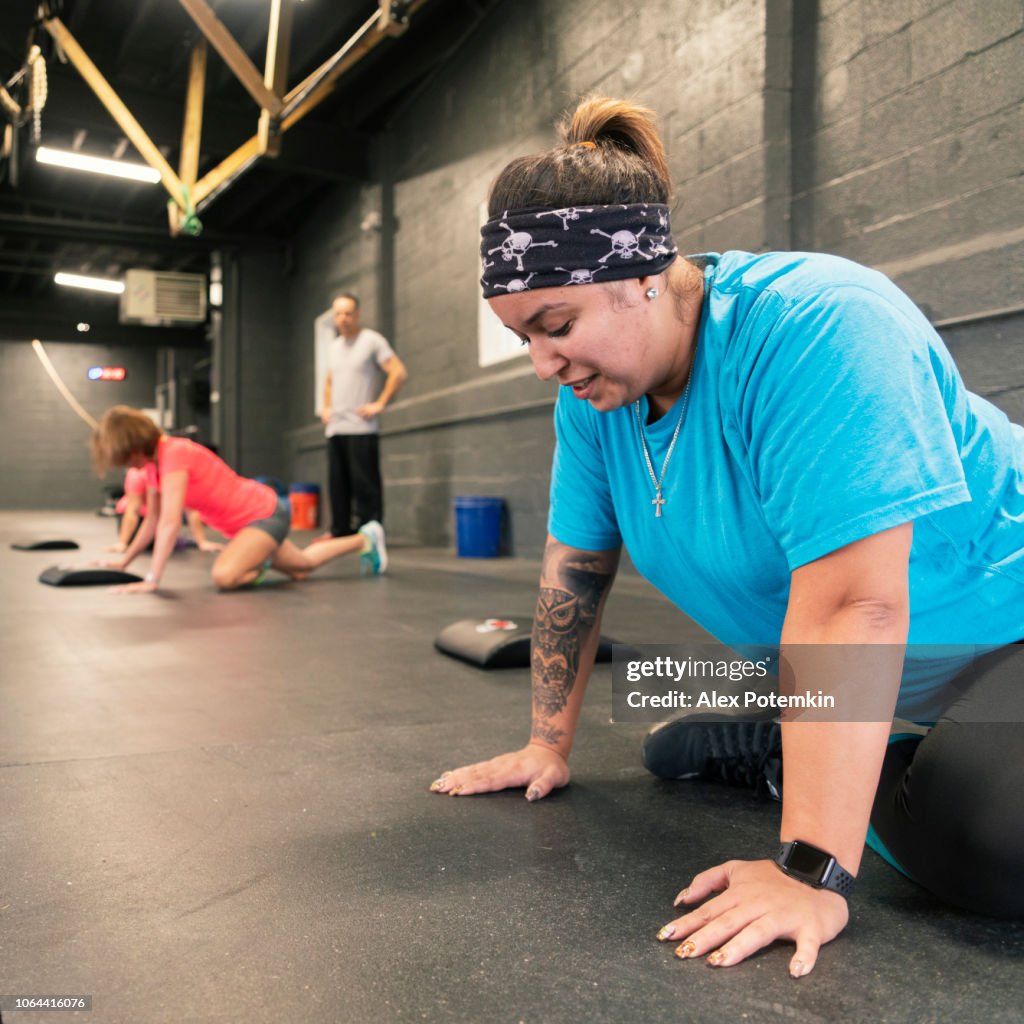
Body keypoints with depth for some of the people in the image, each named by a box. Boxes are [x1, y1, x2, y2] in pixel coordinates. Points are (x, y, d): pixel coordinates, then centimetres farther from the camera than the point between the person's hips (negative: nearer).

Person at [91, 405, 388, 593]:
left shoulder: (174, 455, -27)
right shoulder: (154, 462, 1)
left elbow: (170, 523, -34)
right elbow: (152, 520, 8)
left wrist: (151, 581, -36)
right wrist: (124, 561, 5)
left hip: (264, 514, -10)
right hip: (247, 520, 10)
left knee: (224, 576, -27)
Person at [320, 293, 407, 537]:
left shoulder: (372, 340, -1)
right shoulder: (334, 347, 21)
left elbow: (398, 372, -8)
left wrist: (380, 404, -12)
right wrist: (326, 407, 19)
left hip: (361, 427, -7)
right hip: (335, 427, 7)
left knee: (364, 482, -9)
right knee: (337, 482, 7)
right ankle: (339, 530, 14)